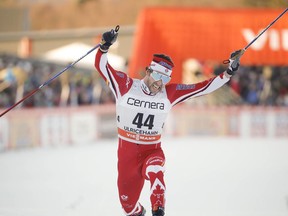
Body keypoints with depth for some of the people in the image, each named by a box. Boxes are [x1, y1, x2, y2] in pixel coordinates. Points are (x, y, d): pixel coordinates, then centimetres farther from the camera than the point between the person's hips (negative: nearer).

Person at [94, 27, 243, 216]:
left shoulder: (169, 93, -4)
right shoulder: (126, 86, -10)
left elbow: (202, 87, -3)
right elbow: (101, 66, -13)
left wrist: (229, 73, -9)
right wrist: (105, 46, -31)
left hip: (153, 151, 0)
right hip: (127, 152, 0)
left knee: (155, 172, -38)